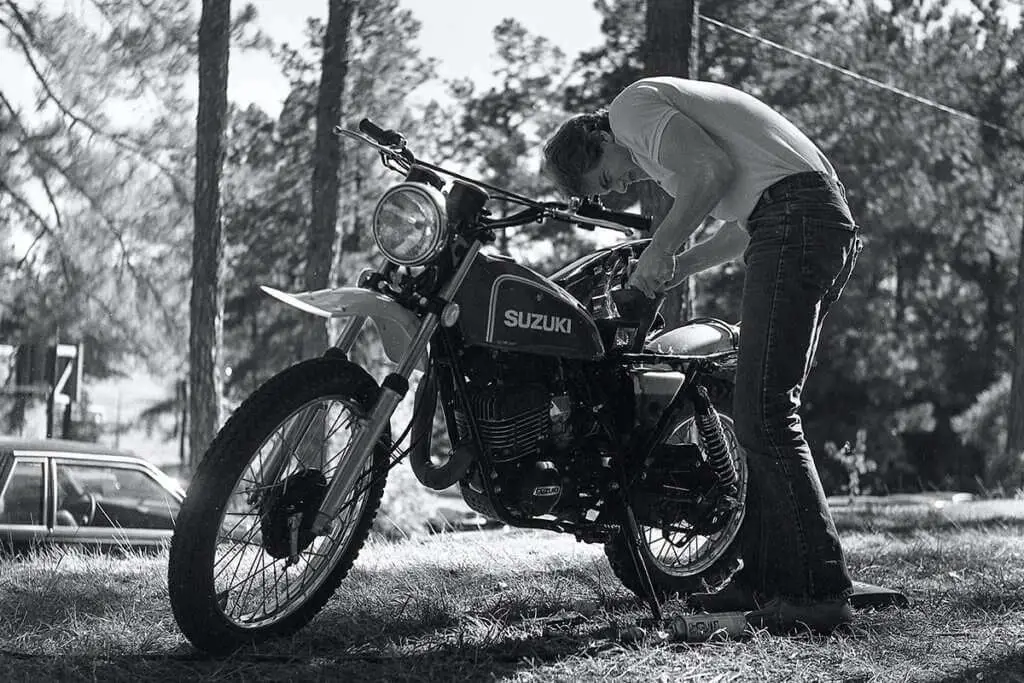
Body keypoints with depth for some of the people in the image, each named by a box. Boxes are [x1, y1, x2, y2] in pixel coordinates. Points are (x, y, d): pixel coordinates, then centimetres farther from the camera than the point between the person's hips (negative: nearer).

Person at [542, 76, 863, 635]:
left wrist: (660, 249, -6)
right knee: (763, 412, 13)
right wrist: (675, 268, 22)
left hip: (794, 214, -11)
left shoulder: (631, 107, 1)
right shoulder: (663, 129, 31)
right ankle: (763, 577, 16)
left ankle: (819, 590, -15)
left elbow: (714, 169, -15)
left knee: (764, 417, -13)